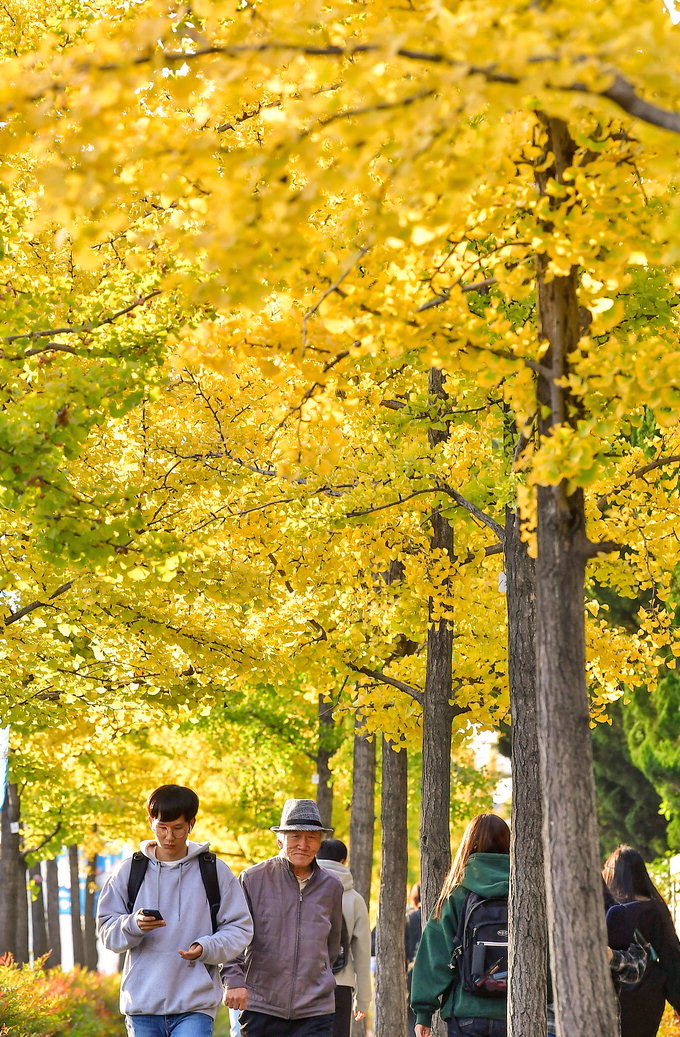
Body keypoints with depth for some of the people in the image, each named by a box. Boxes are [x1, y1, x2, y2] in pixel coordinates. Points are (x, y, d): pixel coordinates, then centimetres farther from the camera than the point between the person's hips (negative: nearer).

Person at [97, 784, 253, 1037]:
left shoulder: (214, 870, 4)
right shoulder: (129, 870, 8)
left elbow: (239, 928, 5)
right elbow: (107, 928, 6)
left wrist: (206, 948, -15)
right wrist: (134, 925, -16)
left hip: (195, 1006, -2)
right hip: (142, 1004, 2)